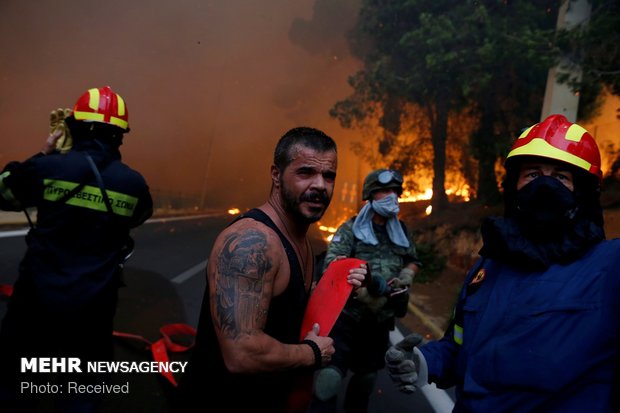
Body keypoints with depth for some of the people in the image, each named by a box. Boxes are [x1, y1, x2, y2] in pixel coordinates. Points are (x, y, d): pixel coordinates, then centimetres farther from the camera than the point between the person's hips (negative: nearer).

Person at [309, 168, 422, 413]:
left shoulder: (401, 231, 8)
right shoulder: (351, 229, -7)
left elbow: (414, 261, 20)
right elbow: (333, 265, -19)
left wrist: (404, 278, -2)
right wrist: (365, 294, -31)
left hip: (381, 320, 5)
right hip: (347, 316, -5)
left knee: (367, 376, 21)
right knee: (330, 377, -14)